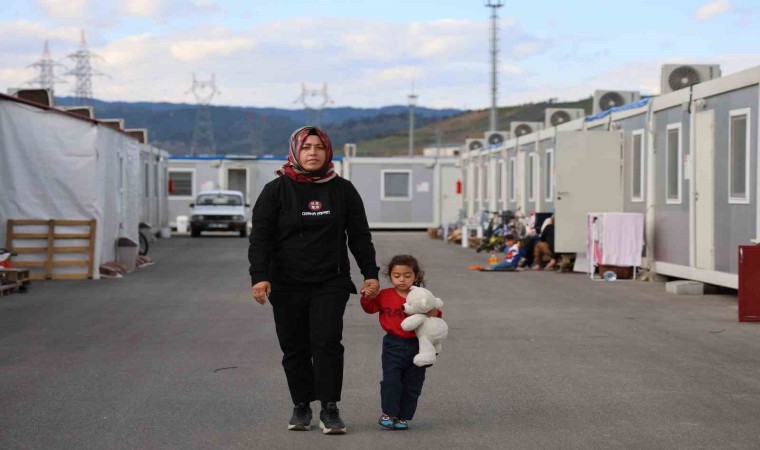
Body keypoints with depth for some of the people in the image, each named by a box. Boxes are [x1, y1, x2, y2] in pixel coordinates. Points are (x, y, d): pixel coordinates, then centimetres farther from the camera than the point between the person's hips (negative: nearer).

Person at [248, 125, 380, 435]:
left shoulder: (342, 190, 6)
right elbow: (260, 237, -3)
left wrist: (371, 274, 5)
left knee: (327, 343, -11)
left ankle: (330, 409, -6)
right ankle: (301, 406, 18)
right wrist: (260, 276, -14)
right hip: (287, 286, 0)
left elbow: (360, 236, 10)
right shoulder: (276, 190, 1)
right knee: (294, 349, 5)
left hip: (330, 284, 0)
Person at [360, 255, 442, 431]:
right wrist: (367, 297, -6)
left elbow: (435, 314, 1)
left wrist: (434, 313, -22)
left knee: (412, 384, 6)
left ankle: (403, 416, 16)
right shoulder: (385, 295, 1)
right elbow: (370, 308, 14)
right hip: (393, 345, 0)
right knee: (391, 381, -5)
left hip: (416, 345, 0)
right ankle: (388, 413, 8)